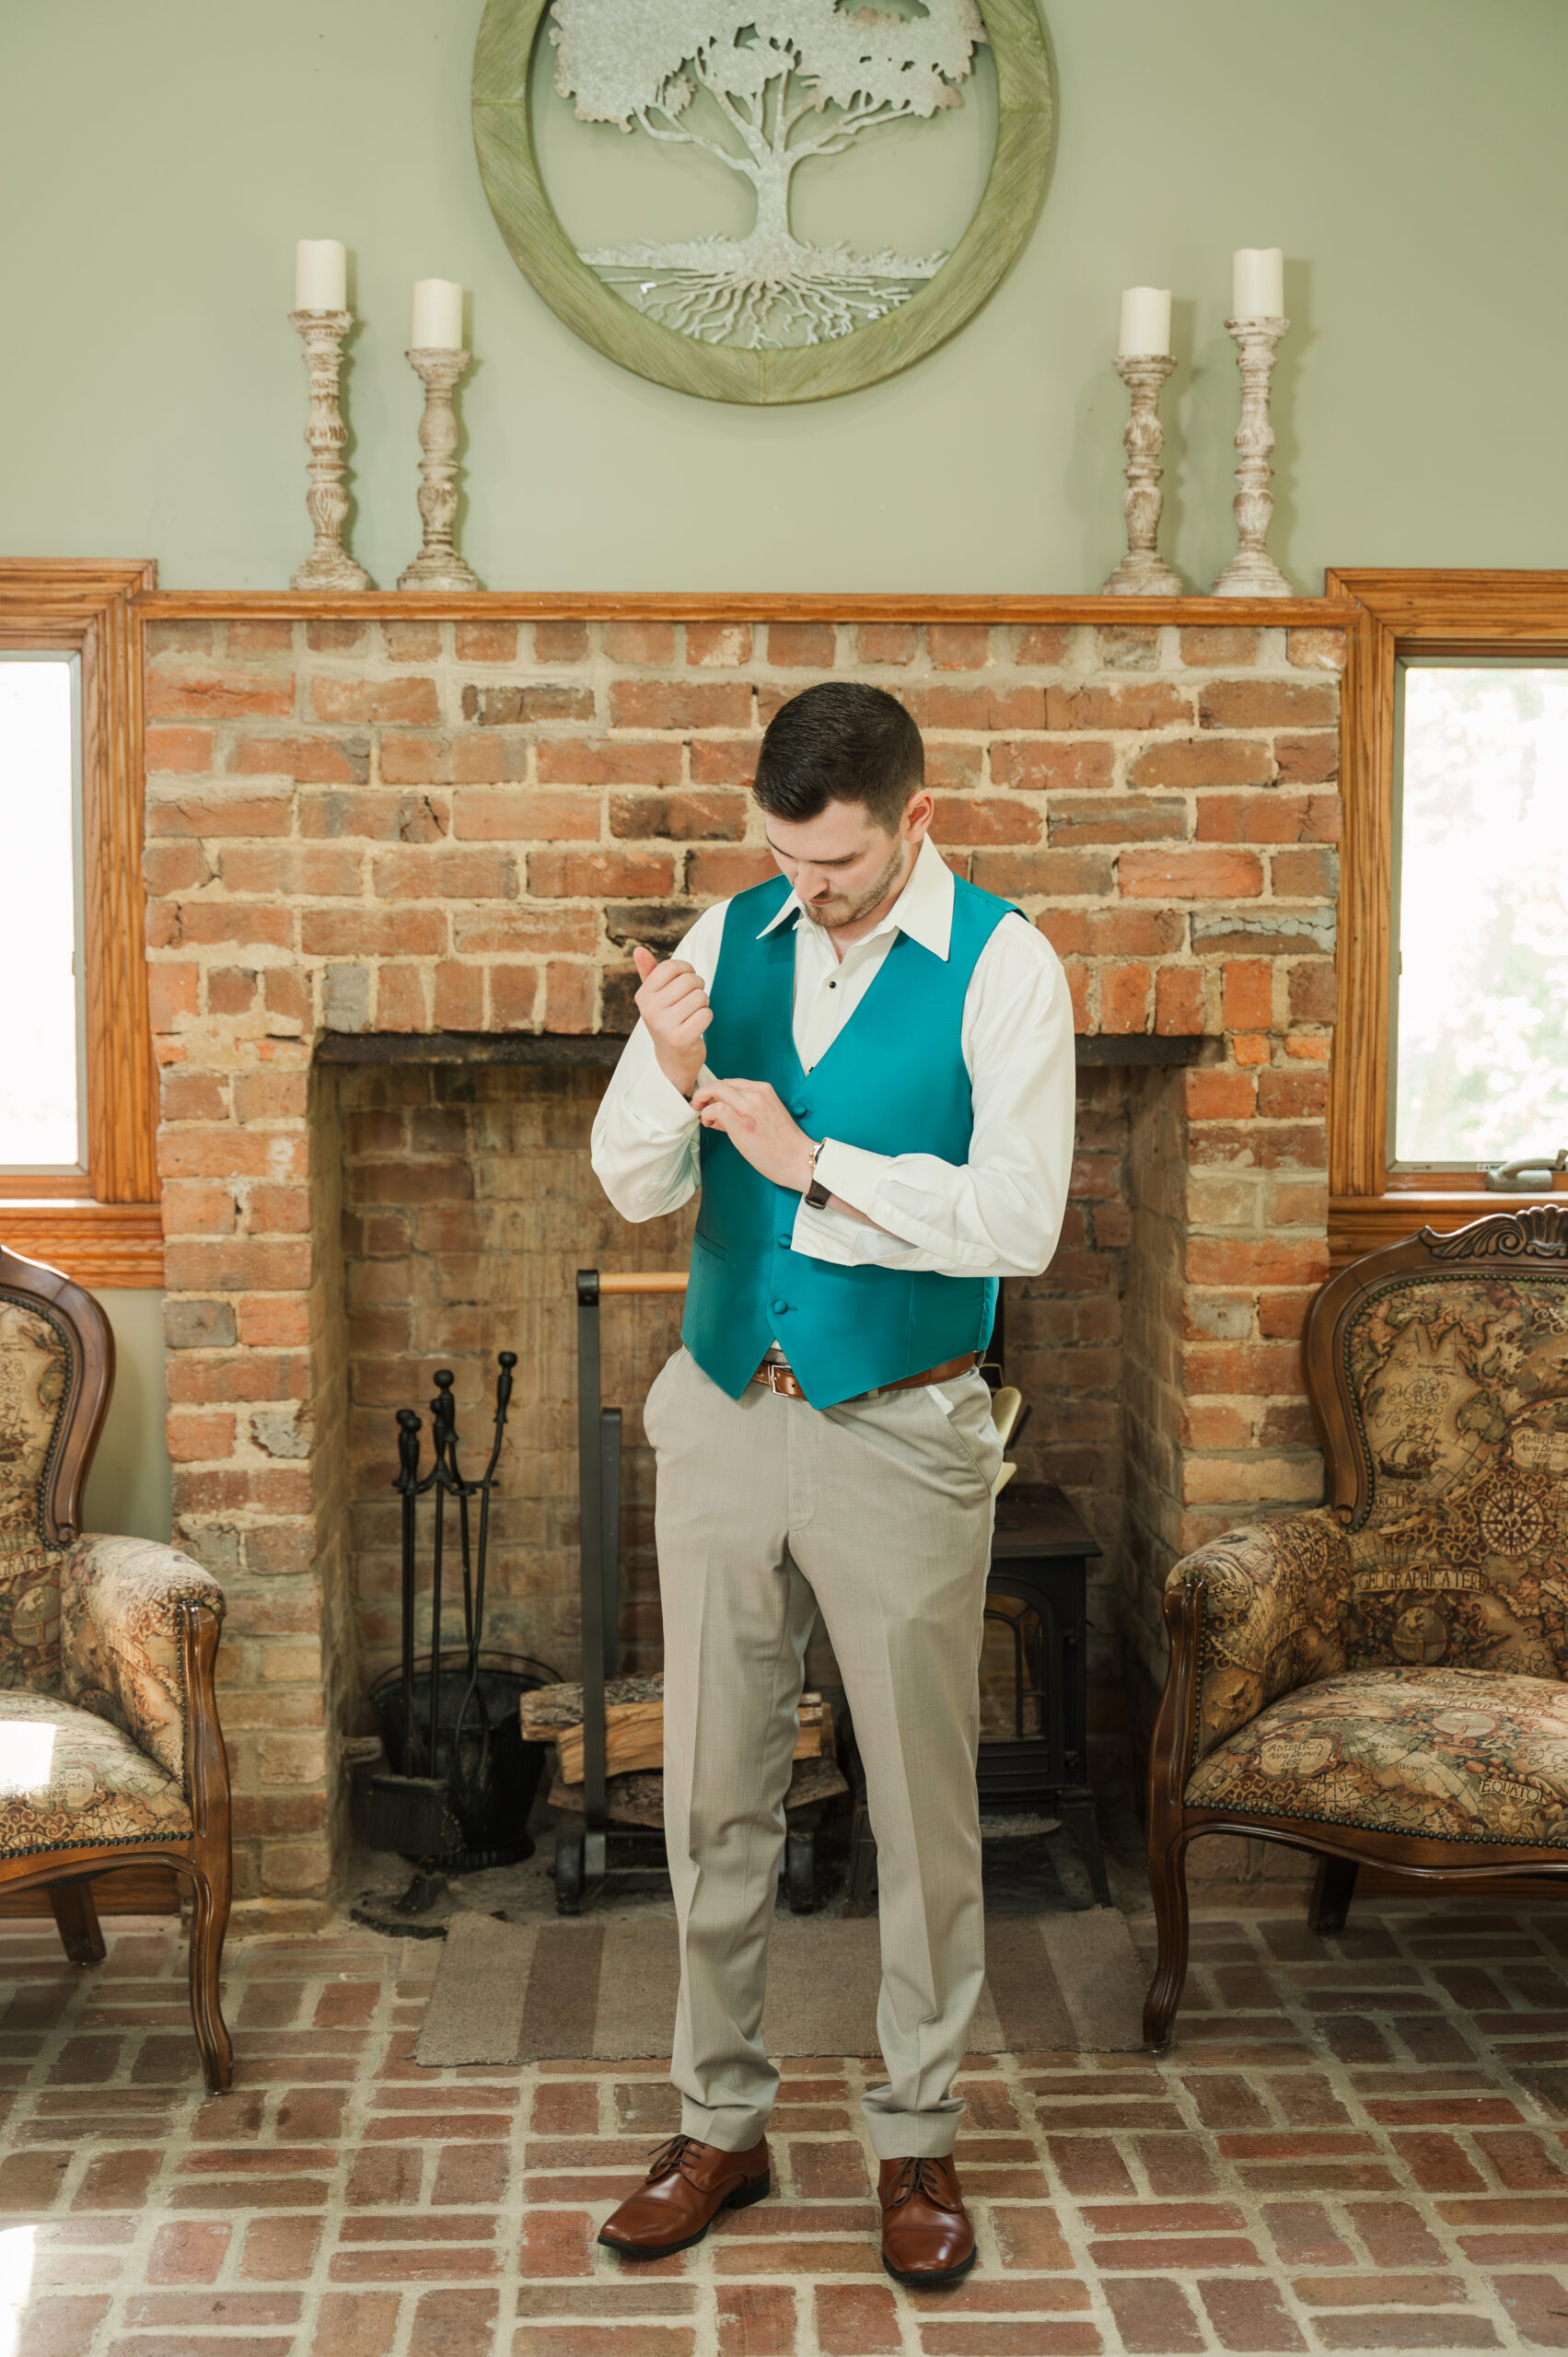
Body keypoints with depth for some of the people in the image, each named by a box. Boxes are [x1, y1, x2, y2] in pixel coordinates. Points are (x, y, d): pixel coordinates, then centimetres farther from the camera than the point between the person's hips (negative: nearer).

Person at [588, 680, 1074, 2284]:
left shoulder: (1002, 970, -9)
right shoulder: (731, 939, 3)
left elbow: (1018, 1220, -19)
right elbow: (634, 1189, 2)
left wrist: (808, 1159, -22)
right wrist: (675, 1078, -18)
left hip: (900, 1441, -3)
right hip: (723, 1418, 4)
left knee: (922, 1805, 9)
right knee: (714, 1793, 12)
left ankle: (917, 2138, 27)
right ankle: (719, 2123, 28)